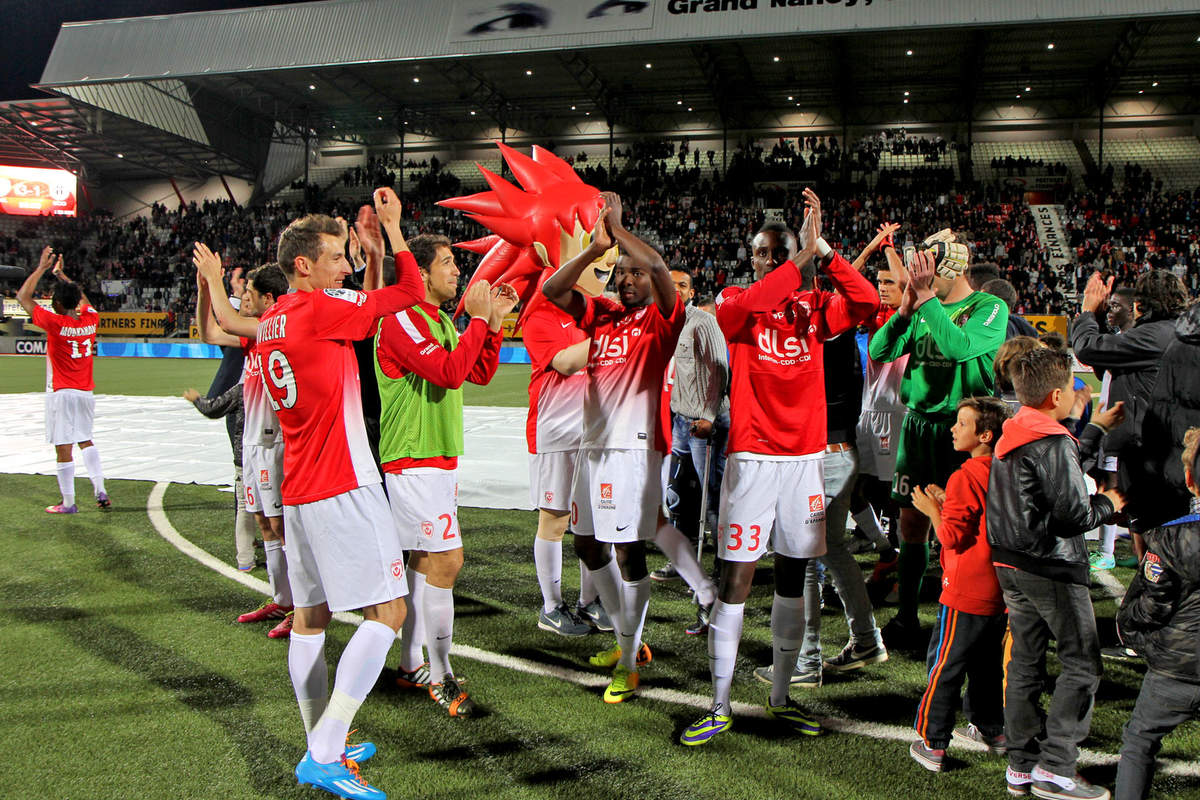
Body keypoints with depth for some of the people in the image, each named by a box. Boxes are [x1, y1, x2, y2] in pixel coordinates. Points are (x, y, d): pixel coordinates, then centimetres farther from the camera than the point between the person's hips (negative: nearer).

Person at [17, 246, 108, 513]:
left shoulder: (54, 322, -13)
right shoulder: (90, 319, 0)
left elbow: (23, 296, -3)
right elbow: (83, 299, 24)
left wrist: (42, 267, 3)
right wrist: (60, 273, 29)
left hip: (61, 393, -6)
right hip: (86, 392, 6)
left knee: (63, 449, -1)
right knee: (86, 441, 20)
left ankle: (68, 503, 4)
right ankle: (100, 490, 11)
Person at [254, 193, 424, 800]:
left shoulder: (272, 321, 13)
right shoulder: (319, 309, -12)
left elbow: (359, 308, 26)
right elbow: (410, 292, -7)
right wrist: (392, 226, 7)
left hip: (299, 491, 10)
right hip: (342, 488, -10)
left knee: (311, 615, 13)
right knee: (387, 611, -7)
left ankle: (321, 747, 23)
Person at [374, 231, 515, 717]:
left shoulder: (442, 321, 17)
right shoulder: (402, 320, -15)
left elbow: (480, 374, 18)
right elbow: (451, 372, -25)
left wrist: (494, 320, 8)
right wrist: (479, 319, -16)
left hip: (439, 460, 10)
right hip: (414, 461, -10)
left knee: (424, 559, 14)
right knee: (446, 560, -10)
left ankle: (411, 665, 24)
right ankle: (440, 676, 1)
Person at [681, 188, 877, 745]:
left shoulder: (815, 306, 9)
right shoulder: (734, 301, 2)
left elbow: (866, 303, -9)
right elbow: (747, 306, -23)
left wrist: (821, 247, -13)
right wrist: (802, 256, -21)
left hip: (805, 456, 4)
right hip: (752, 457, -3)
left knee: (793, 576, 11)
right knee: (735, 579, -4)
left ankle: (780, 698, 25)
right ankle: (719, 707, 7)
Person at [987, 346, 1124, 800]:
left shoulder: (1009, 437, 9)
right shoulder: (1053, 443, -18)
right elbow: (1073, 515, -20)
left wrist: (1095, 429, 25)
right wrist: (1107, 503, 0)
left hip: (1010, 564, 9)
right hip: (1053, 568, -9)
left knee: (1024, 662, 13)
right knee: (1083, 665, 1)